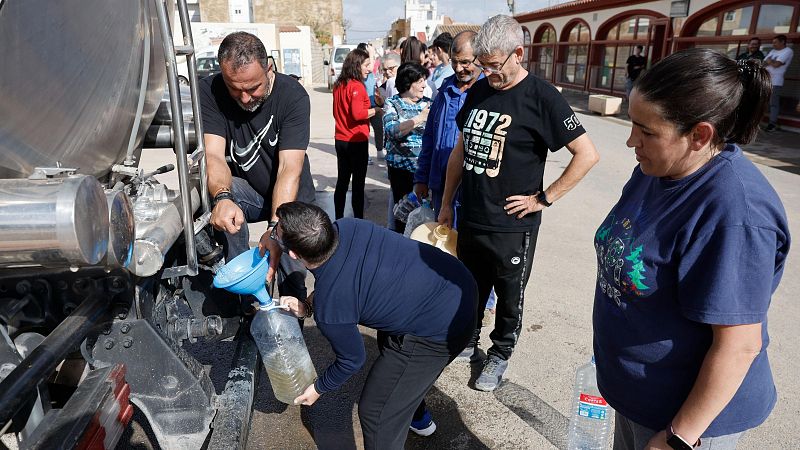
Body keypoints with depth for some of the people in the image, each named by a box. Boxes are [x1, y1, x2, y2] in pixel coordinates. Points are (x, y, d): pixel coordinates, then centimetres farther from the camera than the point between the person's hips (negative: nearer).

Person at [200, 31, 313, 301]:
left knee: (293, 284, -9)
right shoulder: (210, 91, -16)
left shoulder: (293, 95, -23)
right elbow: (213, 155, -24)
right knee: (218, 189, -32)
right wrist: (222, 198, -47)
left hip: (291, 198, -1)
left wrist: (276, 228, -45)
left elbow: (290, 168, -32)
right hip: (245, 190, 1)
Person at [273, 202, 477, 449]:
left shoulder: (329, 308, -26)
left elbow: (352, 359, -5)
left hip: (440, 331, -9)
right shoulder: (345, 227, -10)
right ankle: (419, 418, 56)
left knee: (375, 411, 1)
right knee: (390, 342, 33)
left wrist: (318, 389, 13)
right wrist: (308, 303, 5)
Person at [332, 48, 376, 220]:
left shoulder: (338, 85, 8)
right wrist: (375, 110, -11)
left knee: (342, 181, 14)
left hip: (341, 140, 8)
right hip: (357, 141, -8)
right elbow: (358, 114, -24)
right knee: (358, 183, 1)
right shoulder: (357, 86, -16)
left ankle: (339, 219, 22)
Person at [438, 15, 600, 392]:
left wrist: (544, 198, -13)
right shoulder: (478, 91, 6)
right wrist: (447, 203, 12)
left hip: (512, 226, -5)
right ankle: (467, 339, 43)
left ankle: (499, 355, 34)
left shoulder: (541, 97, -12)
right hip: (469, 219, 5)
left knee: (509, 297, 13)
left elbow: (587, 154, -13)